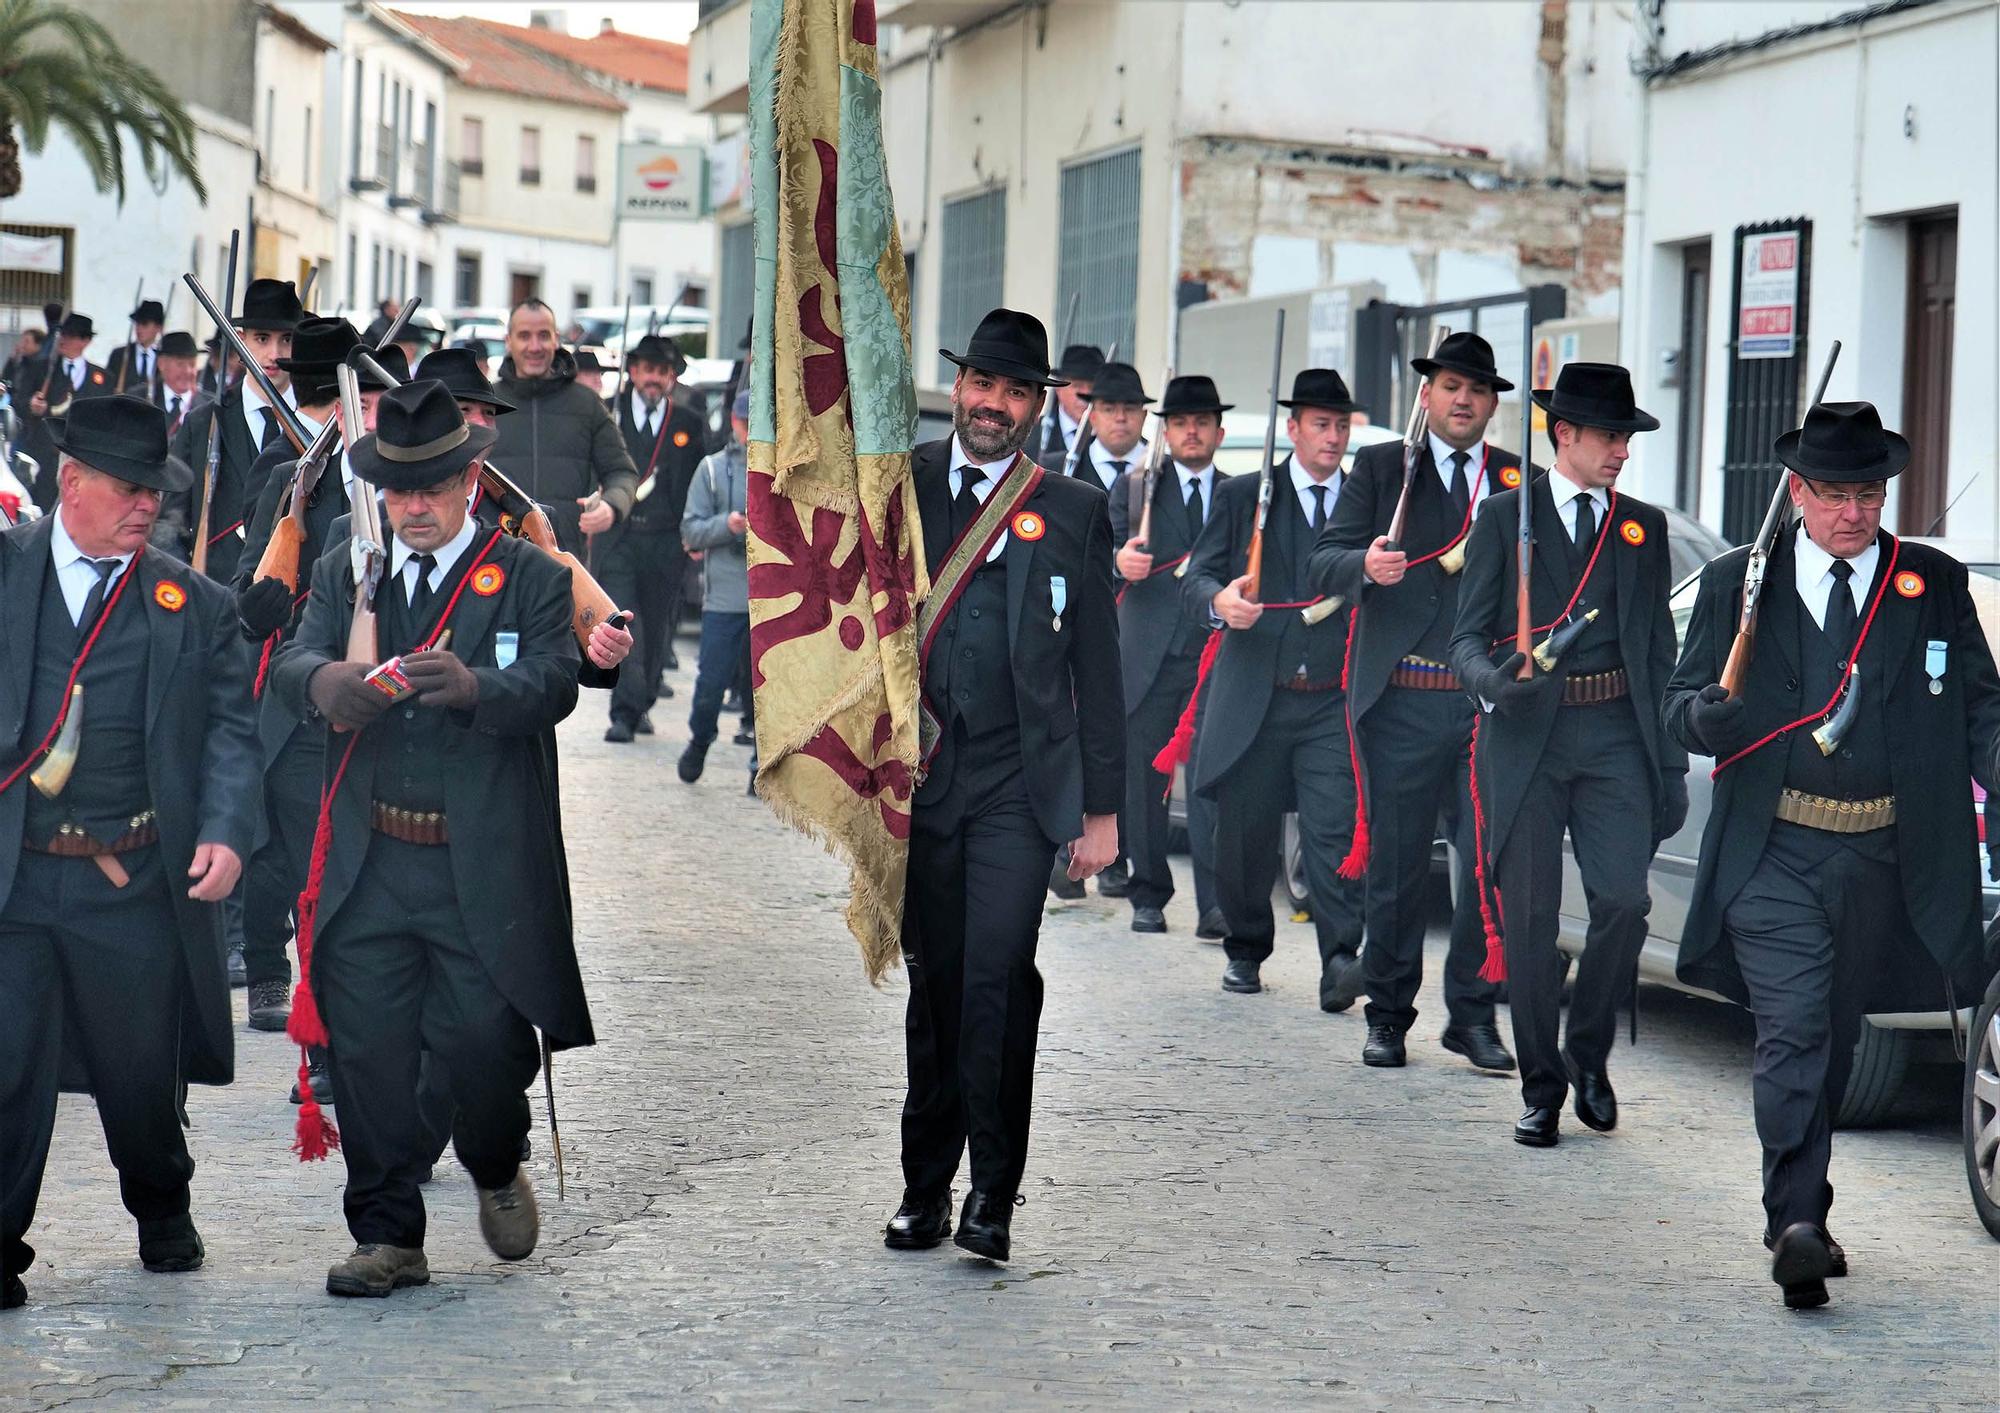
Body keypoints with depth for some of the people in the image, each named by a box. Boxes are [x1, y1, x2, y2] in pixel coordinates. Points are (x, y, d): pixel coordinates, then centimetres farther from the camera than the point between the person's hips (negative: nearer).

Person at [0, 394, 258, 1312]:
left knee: (143, 1070, 12)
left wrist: (225, 832, -11)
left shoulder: (195, 606, 6)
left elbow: (230, 729, 3)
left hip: (136, 882, 1)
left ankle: (162, 1212, 37)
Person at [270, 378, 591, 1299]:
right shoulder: (345, 571, 13)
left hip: (484, 869, -2)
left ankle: (497, 1172, 29)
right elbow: (290, 665, 0)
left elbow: (554, 687, -11)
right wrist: (323, 681, -25)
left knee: (484, 1042, -3)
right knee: (368, 1051, 1)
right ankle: (388, 1238, 13)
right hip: (369, 867, 3)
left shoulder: (530, 579, 4)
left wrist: (474, 686, -32)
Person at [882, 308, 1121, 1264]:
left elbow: (1097, 670, 7)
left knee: (996, 977, -14)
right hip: (917, 779, 2)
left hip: (1019, 787, -2)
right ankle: (926, 1188, 16)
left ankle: (993, 1195, -4)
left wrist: (1102, 808, 5)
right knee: (933, 981, 6)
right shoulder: (898, 488, 9)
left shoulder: (1072, 513, 6)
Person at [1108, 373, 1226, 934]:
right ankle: (1149, 897, 15)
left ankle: (1216, 902, -11)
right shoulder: (1134, 486, 11)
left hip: (1217, 656, 0)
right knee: (1143, 781, 4)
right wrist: (1120, 561, -24)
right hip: (1147, 659, 0)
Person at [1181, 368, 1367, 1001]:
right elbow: (1195, 578, 1)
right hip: (1253, 698, 0)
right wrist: (1220, 600, -21)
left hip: (1334, 704, 0)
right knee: (1244, 835, 7)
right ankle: (1246, 951, 26)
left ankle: (1341, 961, -20)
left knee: (1335, 829, -15)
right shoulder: (1242, 496, 8)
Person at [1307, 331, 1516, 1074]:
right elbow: (1323, 566, -1)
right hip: (1403, 703, -1)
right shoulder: (1380, 468, 8)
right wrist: (1365, 566, -21)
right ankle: (1388, 1017, 13)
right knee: (1396, 866, 3)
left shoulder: (1520, 482, 13)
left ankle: (1473, 1014, 8)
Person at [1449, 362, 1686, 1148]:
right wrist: (1495, 678, -22)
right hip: (1526, 736, -2)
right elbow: (1467, 637, 1)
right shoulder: (1505, 517, 4)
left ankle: (1589, 1054, 12)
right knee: (1528, 918, 0)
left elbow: (1660, 652, 15)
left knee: (1624, 900, -11)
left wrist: (1670, 763, 10)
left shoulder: (1644, 527, 14)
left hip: (1615, 736, 2)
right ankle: (1541, 1086, 11)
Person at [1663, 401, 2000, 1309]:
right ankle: (1797, 1220, -20)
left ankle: (1801, 1222, 24)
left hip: (1886, 859, 2)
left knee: (1835, 1039, 11)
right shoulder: (1737, 584, 5)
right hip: (1774, 856, -2)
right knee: (1793, 1031, -15)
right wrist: (1710, 715, -20)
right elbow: (1681, 708, 4)